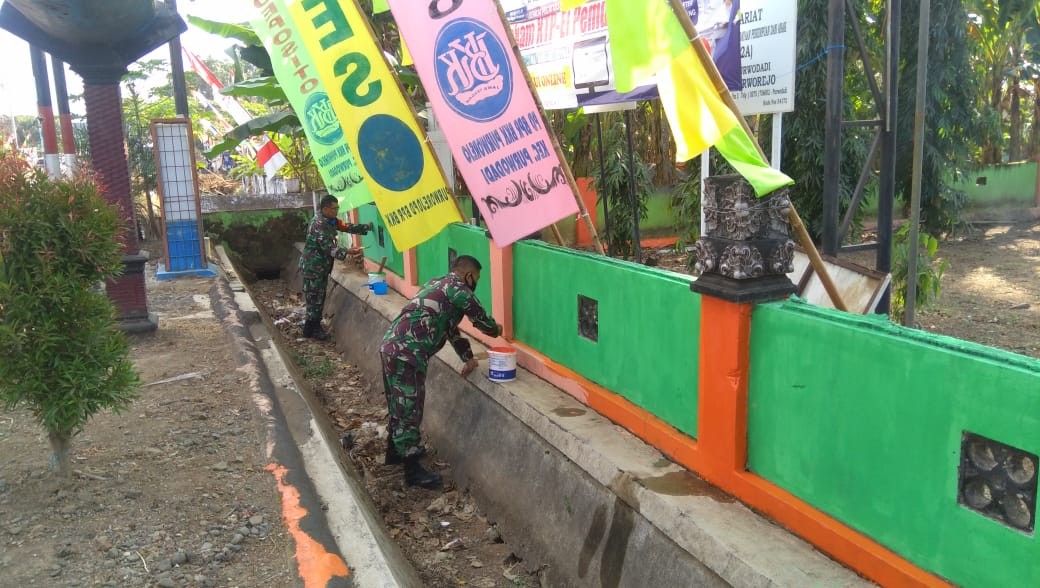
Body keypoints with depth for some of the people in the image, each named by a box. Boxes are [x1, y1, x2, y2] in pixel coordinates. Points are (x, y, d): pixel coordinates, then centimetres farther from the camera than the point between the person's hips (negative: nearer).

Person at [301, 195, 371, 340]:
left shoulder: (331, 220, 6)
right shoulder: (318, 224, -24)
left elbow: (347, 227, 8)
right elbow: (328, 247, -28)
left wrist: (367, 227, -2)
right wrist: (347, 252, -36)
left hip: (323, 266, 9)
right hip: (313, 266, -9)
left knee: (320, 297, 14)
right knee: (314, 297, -3)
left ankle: (314, 327, 23)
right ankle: (311, 329, 6)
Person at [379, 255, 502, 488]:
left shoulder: (439, 285, 22)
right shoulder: (458, 289, -7)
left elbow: (450, 326, 26)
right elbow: (481, 319, 3)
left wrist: (467, 356, 24)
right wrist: (496, 330, 25)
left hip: (391, 346, 10)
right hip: (406, 353, -10)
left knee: (399, 405, 23)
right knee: (409, 407, -3)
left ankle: (394, 451, 39)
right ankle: (412, 470, 4)